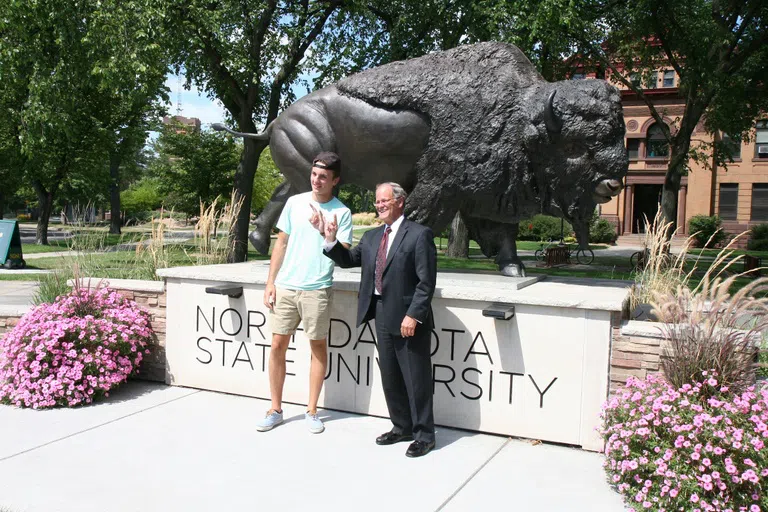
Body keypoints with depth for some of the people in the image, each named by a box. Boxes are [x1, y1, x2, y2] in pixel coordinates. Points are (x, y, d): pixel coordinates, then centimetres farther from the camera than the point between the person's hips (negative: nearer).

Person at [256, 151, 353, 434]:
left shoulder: (342, 212, -4)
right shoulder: (294, 202, 5)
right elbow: (281, 243, 9)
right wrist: (270, 282, 4)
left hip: (317, 290, -2)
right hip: (285, 286, 3)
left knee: (318, 347, 6)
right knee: (278, 345, 4)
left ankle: (311, 411, 18)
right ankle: (276, 410, 17)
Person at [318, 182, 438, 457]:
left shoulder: (419, 234, -9)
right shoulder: (372, 236, 13)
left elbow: (426, 282, -14)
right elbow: (348, 259, 18)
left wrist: (413, 315, -19)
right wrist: (331, 239, 2)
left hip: (409, 317, -7)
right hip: (382, 315, 7)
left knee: (416, 378, 2)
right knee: (390, 377, 15)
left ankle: (424, 435, 16)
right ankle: (402, 427, 31)